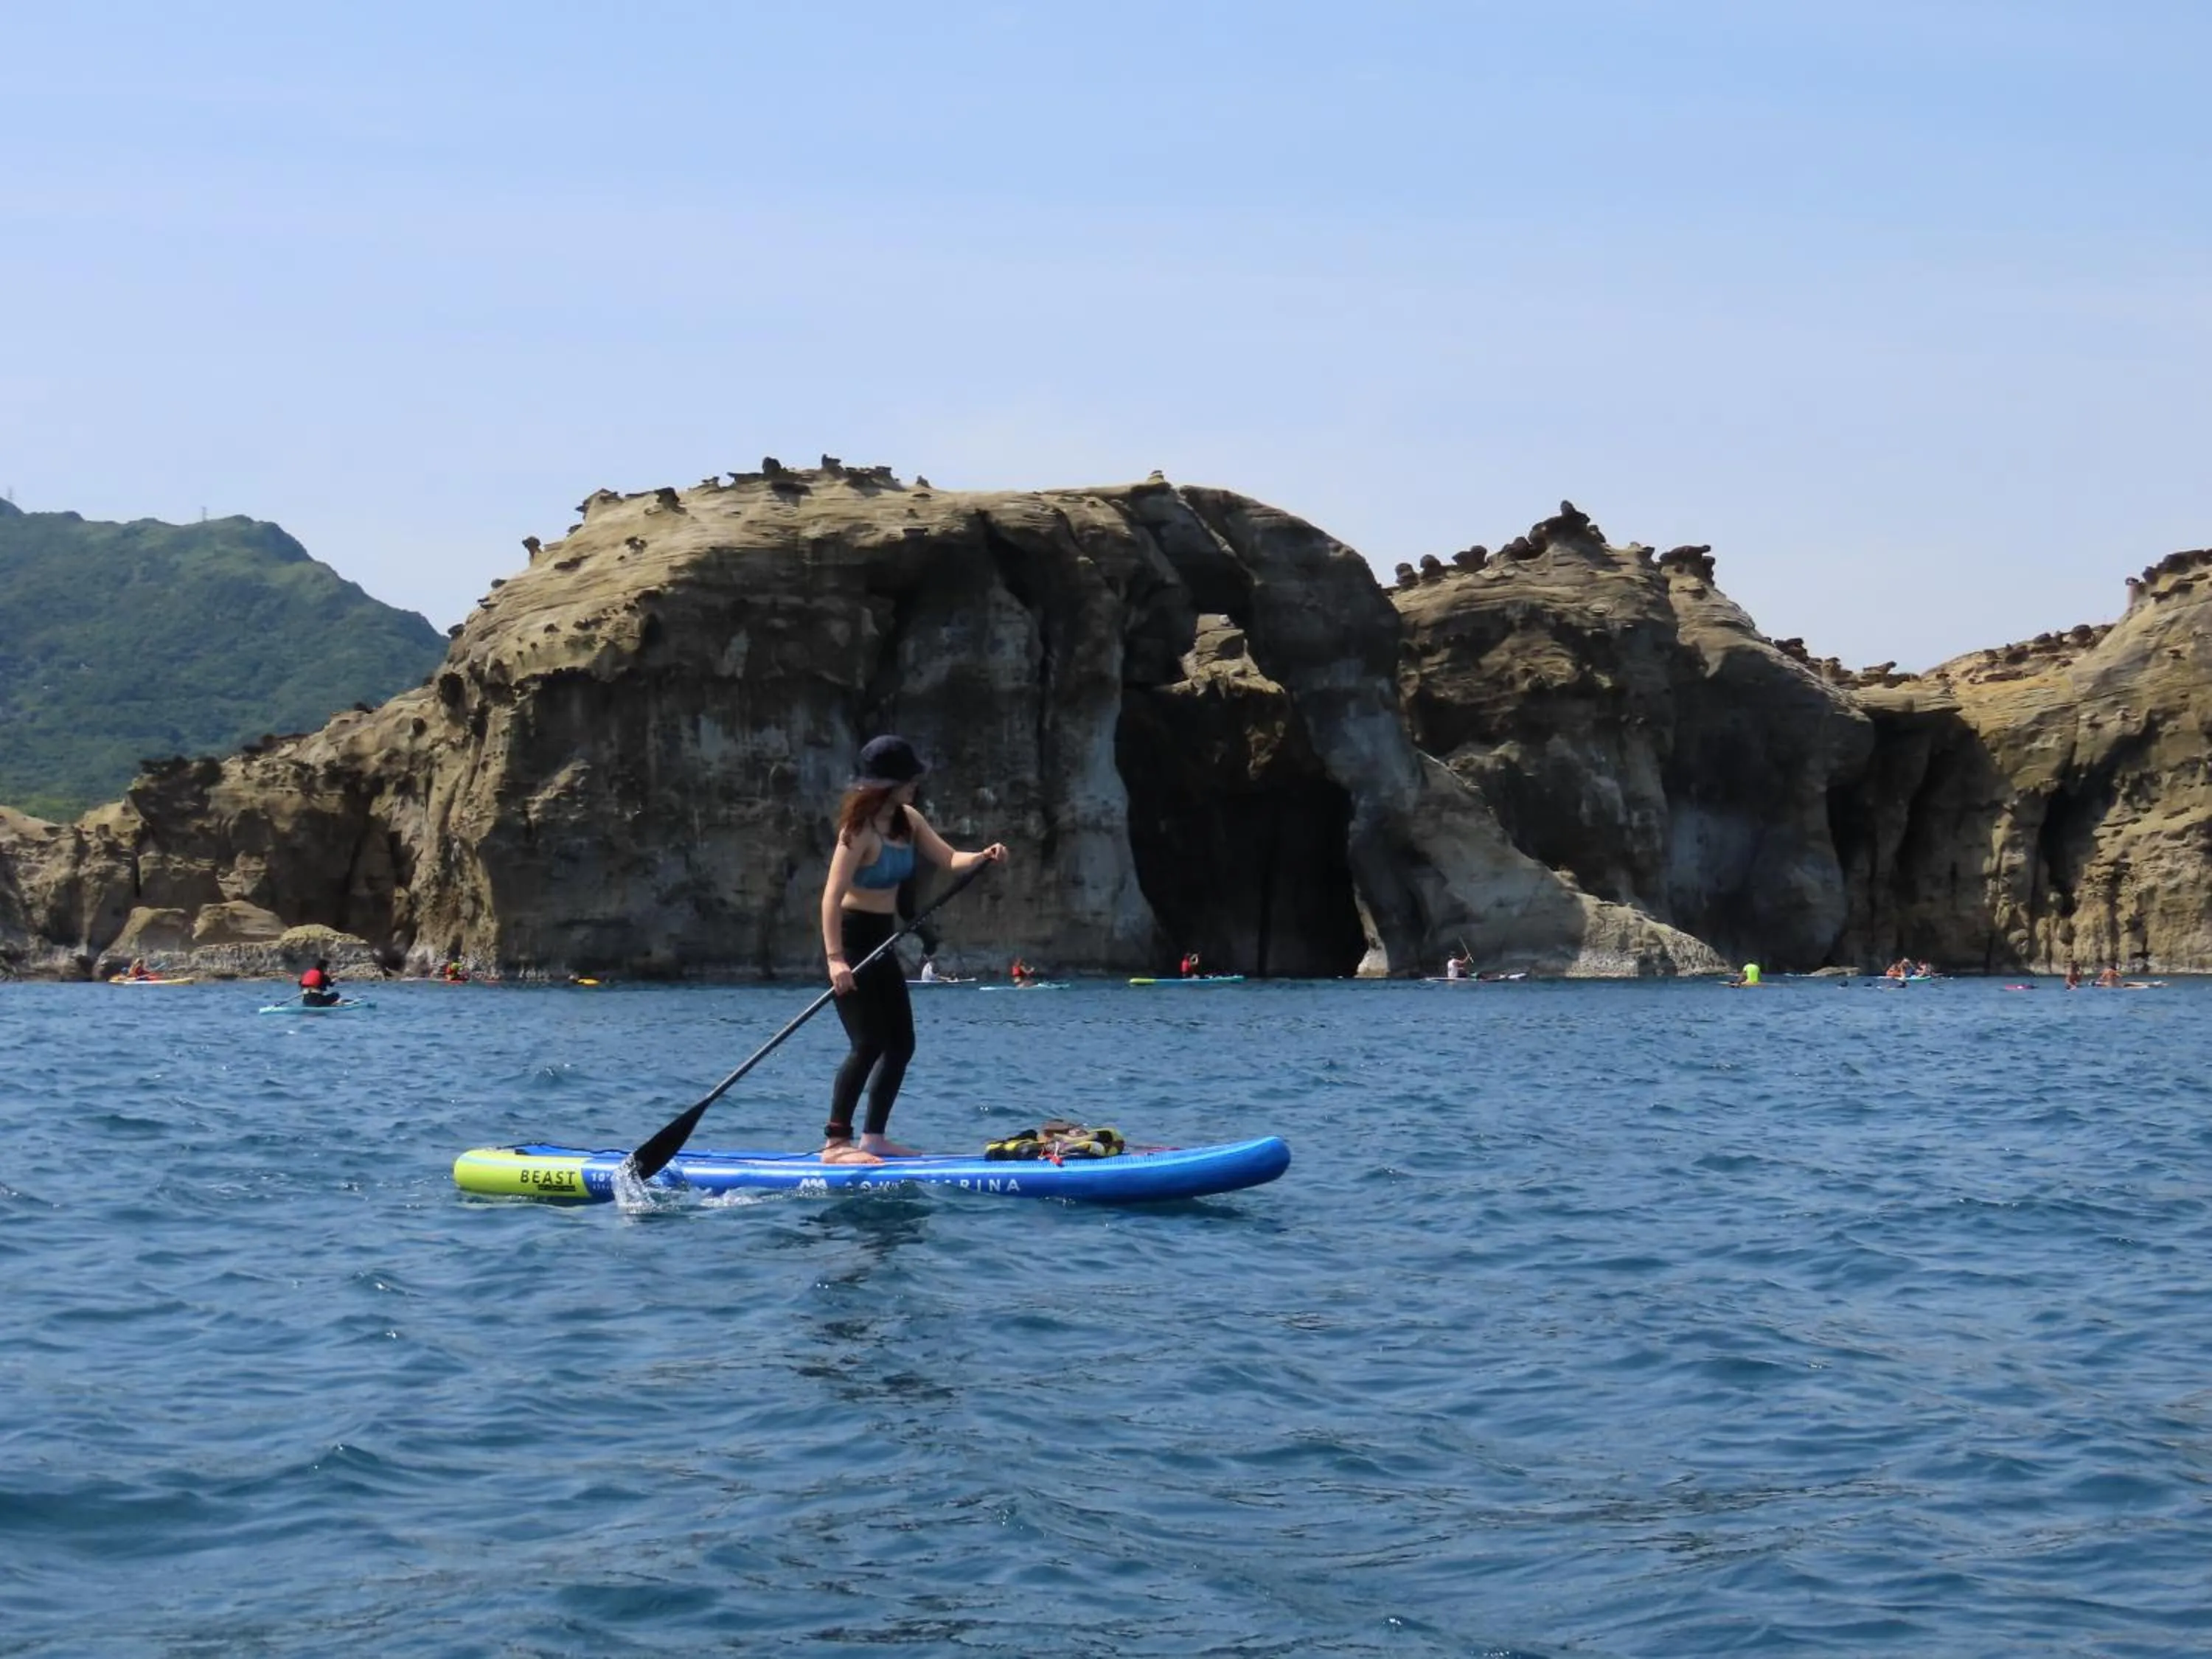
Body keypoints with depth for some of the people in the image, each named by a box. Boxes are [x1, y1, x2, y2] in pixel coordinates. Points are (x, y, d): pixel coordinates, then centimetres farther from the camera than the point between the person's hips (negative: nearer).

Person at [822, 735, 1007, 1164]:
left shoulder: (908, 821, 5)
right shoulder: (860, 830, -19)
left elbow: (949, 859, 5)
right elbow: (832, 894, -24)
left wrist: (983, 857, -17)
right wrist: (835, 959, -31)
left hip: (882, 941, 9)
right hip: (850, 938, -9)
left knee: (901, 1044, 10)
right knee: (869, 1044, -15)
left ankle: (874, 1137, 17)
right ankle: (835, 1142, -12)